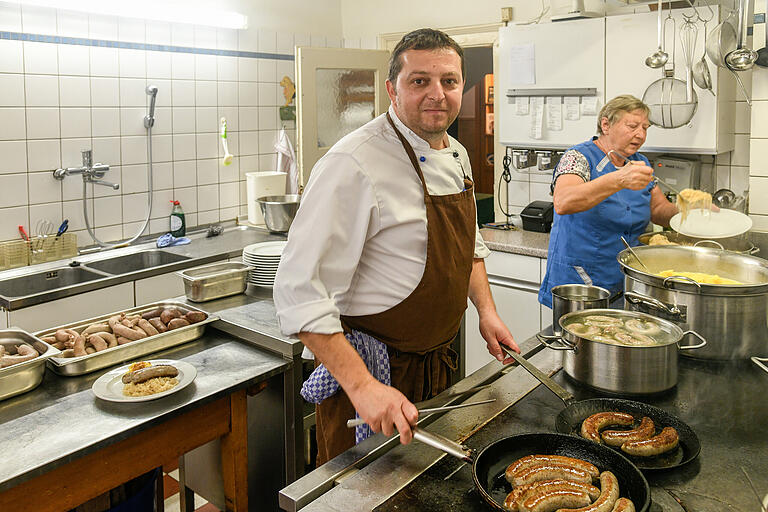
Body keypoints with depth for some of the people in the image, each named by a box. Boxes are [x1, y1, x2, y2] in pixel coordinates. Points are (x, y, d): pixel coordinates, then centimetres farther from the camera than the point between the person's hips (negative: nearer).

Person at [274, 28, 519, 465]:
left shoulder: (457, 157, 5)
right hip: (375, 372, -8)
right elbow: (301, 290, -27)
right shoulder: (354, 164, -24)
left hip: (437, 364, 8)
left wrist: (486, 309, 5)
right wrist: (362, 386, -32)